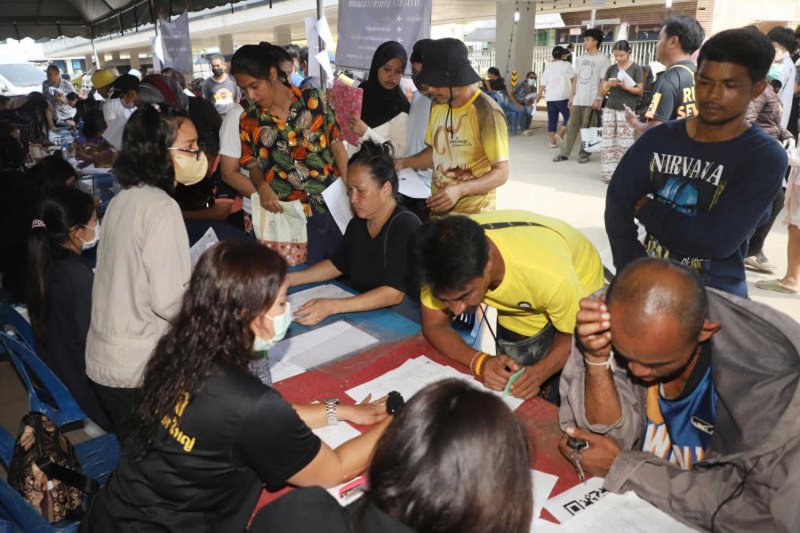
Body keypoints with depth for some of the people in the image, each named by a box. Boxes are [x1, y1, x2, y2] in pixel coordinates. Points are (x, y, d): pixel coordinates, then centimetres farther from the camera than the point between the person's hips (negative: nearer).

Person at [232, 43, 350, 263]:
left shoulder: (313, 99, -3)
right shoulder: (249, 122, 0)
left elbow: (337, 146, 0)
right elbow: (253, 165, 10)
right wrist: (262, 187, -13)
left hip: (335, 204, 0)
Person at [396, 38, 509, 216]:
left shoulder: (486, 112, -18)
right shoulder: (438, 105, 4)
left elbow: (501, 172, -17)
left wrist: (460, 190, -30)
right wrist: (404, 163, 1)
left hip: (472, 214, -6)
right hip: (438, 209, 6)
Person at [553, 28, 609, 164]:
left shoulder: (602, 59, -3)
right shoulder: (580, 59, 14)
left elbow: (603, 81, -6)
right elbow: (576, 79, 14)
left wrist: (598, 99, -13)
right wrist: (571, 96, 9)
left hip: (591, 100, -5)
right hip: (577, 99, 5)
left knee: (587, 128, -1)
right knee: (571, 126, 4)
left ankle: (584, 153, 7)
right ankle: (564, 153, 6)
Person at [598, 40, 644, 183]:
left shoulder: (636, 68, 0)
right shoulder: (611, 69, 10)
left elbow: (640, 91, -4)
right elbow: (602, 93, 11)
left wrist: (624, 86, -17)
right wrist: (608, 86, -11)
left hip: (626, 110, -4)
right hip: (609, 109, 4)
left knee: (624, 143, -3)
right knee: (608, 142, 1)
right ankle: (609, 173, 6)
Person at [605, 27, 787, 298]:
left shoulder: (765, 157, -8)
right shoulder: (658, 138, 3)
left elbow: (718, 241, -19)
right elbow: (616, 204, -6)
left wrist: (645, 209, -8)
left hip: (715, 294, -2)